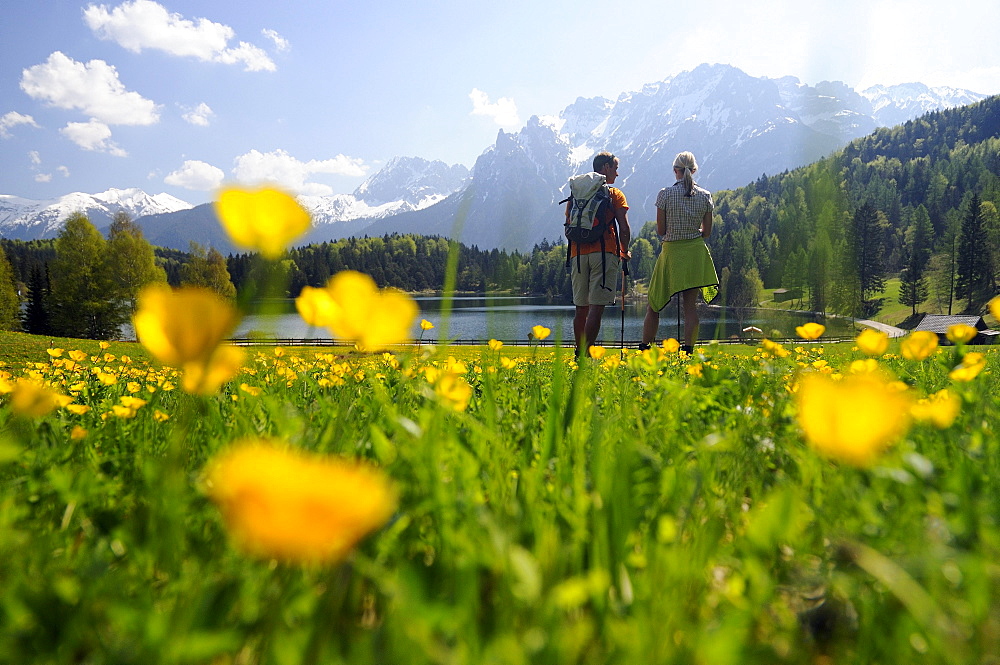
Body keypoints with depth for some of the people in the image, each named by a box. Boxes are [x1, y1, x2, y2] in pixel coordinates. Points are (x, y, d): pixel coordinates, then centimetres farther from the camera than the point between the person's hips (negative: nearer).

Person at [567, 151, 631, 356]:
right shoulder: (614, 194, 4)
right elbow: (624, 228, -3)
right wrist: (625, 251, 12)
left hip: (578, 254, 5)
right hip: (605, 253, -5)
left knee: (581, 307, 10)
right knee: (597, 307, -8)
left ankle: (580, 353, 14)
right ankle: (585, 354, -16)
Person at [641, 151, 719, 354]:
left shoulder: (665, 194, -8)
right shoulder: (705, 196, 1)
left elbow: (661, 230, -5)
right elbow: (707, 232, 5)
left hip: (671, 253, -3)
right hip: (696, 253, 3)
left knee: (654, 306, 6)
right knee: (690, 305, 5)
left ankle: (644, 349, 9)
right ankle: (688, 350, 1)